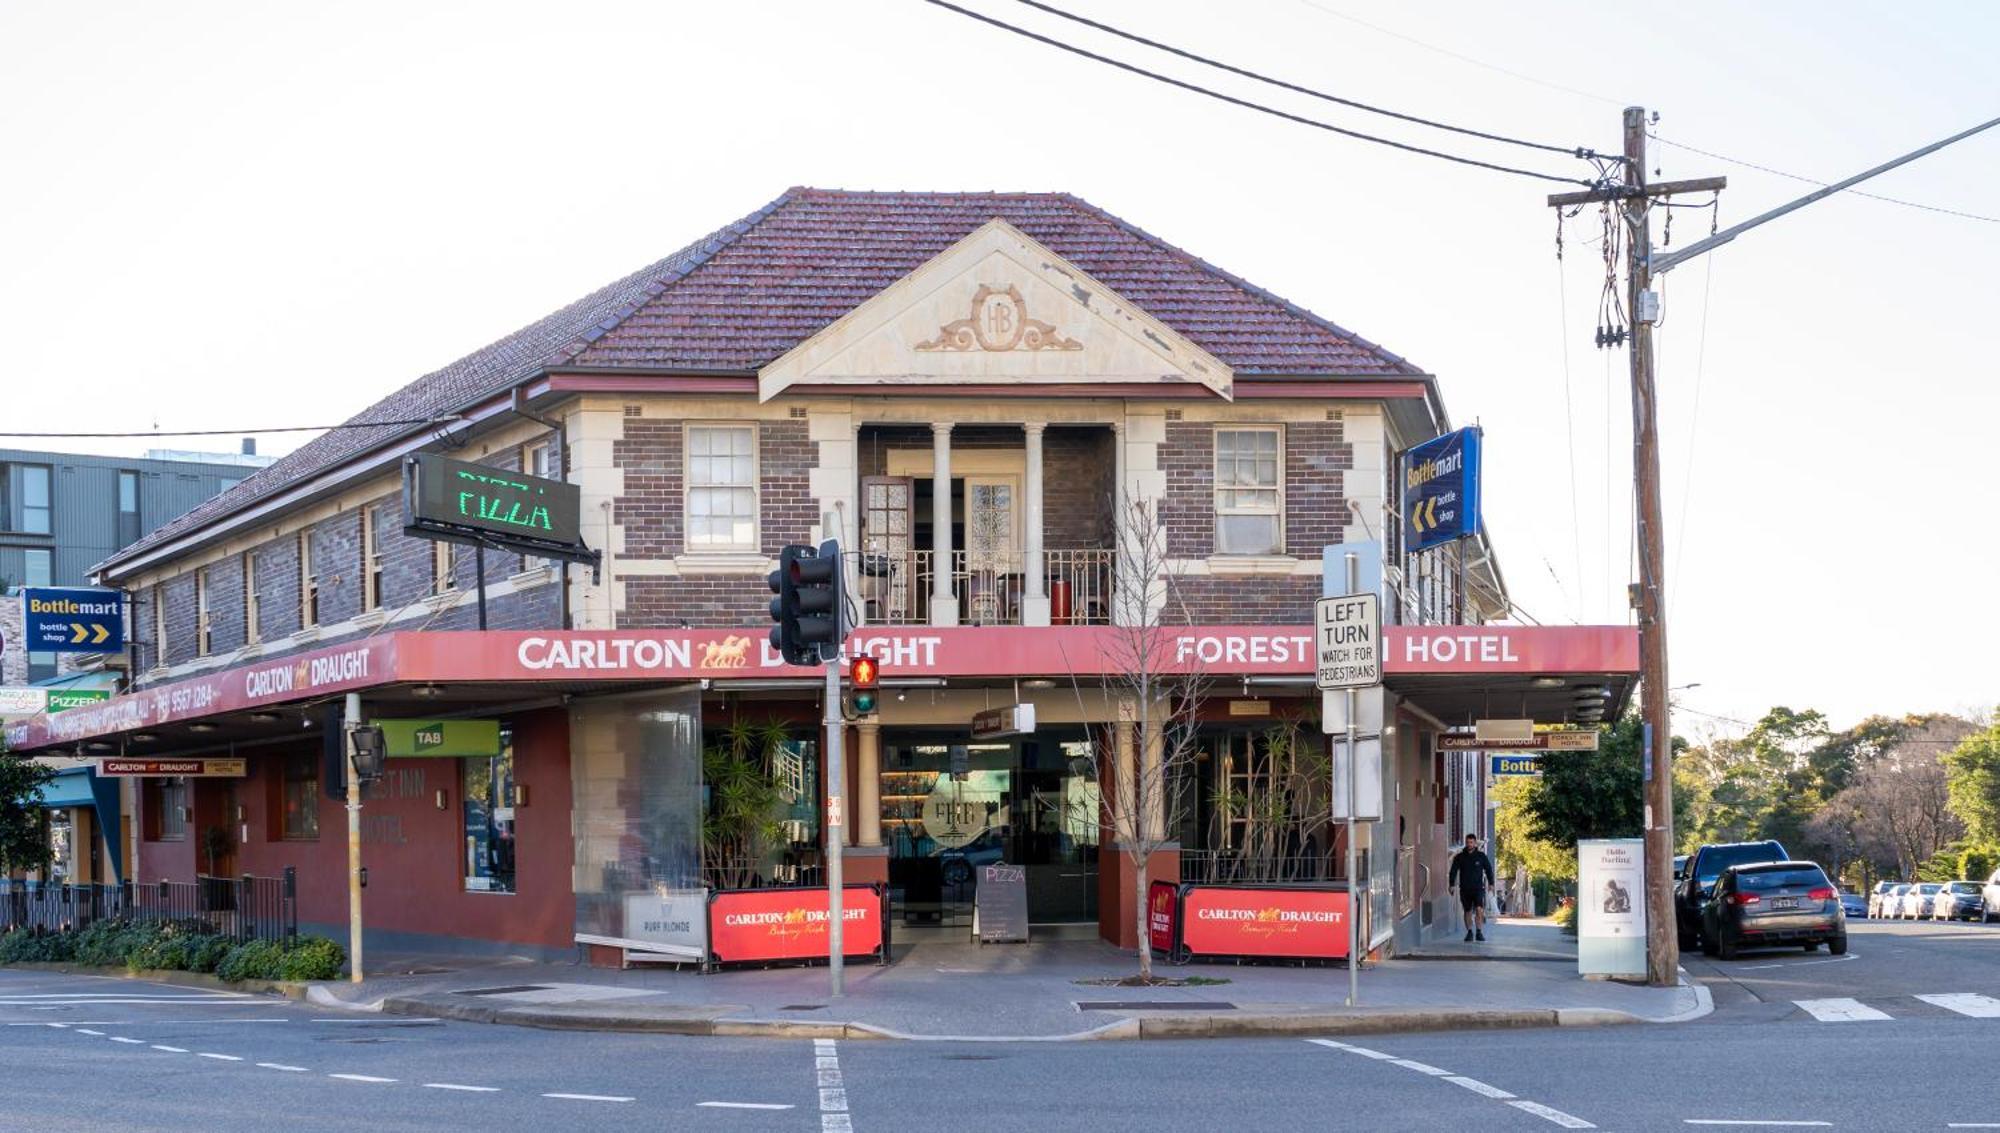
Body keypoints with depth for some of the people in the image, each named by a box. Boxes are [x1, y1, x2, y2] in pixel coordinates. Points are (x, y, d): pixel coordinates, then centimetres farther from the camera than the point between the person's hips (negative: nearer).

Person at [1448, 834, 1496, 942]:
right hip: (1464, 889, 2)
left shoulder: (1481, 856, 3)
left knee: (1479, 909, -16)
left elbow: (1489, 870, 8)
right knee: (1468, 911, 7)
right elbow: (1453, 871, 5)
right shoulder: (1459, 857, 4)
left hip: (1478, 888, -2)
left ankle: (1479, 932, -12)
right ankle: (1469, 932, 19)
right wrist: (1451, 884, -5)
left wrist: (1491, 884, 1)